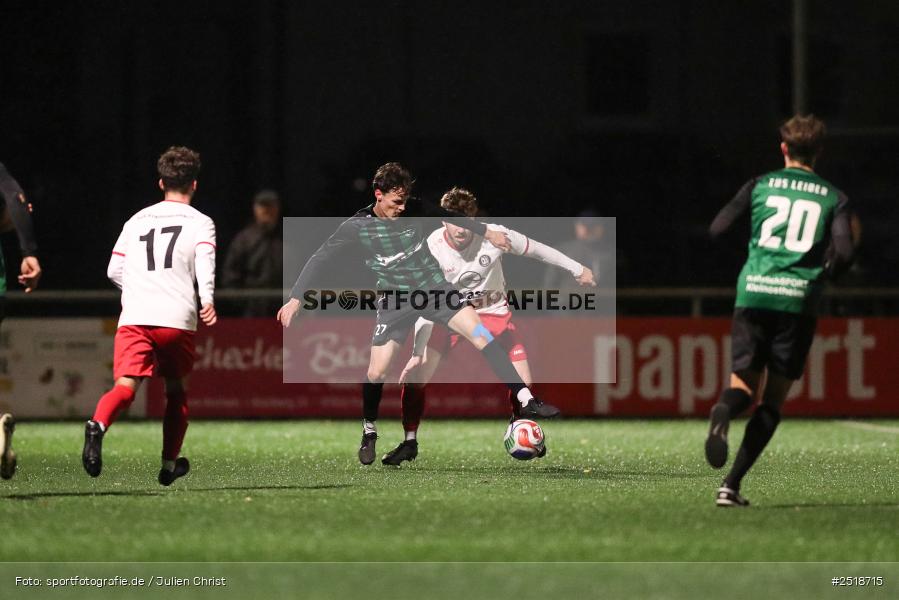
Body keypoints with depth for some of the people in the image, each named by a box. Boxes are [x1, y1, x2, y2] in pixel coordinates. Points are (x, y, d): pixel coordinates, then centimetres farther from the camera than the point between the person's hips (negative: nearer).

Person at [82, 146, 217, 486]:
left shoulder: (137, 220, 21)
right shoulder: (200, 222, 10)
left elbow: (114, 271, 21)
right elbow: (205, 261, -9)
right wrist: (207, 299, -23)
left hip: (133, 317, 1)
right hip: (178, 318, -1)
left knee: (126, 385, -15)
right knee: (175, 389, 20)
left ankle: (98, 424, -47)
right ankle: (170, 464, 27)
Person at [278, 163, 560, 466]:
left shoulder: (415, 209, -10)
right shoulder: (357, 226, -15)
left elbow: (449, 216, 9)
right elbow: (320, 258, -10)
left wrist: (487, 233, 18)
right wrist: (295, 299, -15)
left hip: (434, 287, 1)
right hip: (395, 301, -1)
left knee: (482, 335, -16)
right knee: (376, 373, -6)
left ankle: (526, 401, -15)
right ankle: (369, 432, 21)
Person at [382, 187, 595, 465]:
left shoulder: (495, 236, -23)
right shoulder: (432, 247, -22)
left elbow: (538, 250, -6)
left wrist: (577, 269, 5)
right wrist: (418, 352, -26)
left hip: (493, 312, 0)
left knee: (524, 384, -10)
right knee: (413, 376, -15)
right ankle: (409, 443, 3)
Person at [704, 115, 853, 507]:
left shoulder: (760, 185, 10)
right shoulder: (834, 198, 8)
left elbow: (716, 230, 4)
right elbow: (843, 254, -4)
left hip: (753, 294, 1)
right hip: (798, 299, -1)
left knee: (744, 384, 10)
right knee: (772, 401, 8)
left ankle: (722, 414, -29)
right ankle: (731, 485, -3)